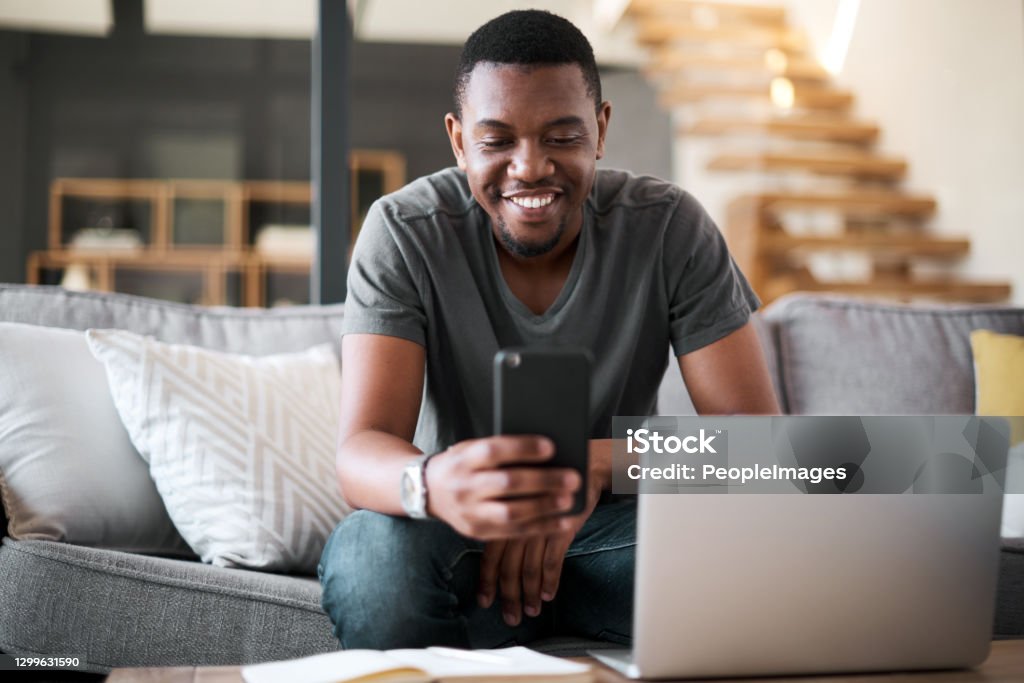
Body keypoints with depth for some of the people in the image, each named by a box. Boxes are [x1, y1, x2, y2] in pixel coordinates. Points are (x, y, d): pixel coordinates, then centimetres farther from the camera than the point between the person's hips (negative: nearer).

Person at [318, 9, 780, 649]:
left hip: (615, 525, 1)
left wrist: (598, 463, -32)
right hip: (457, 535, 0)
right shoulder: (404, 232, -13)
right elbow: (361, 450, -23)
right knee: (373, 553, -35)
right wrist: (431, 485, -49)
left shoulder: (670, 228, -10)